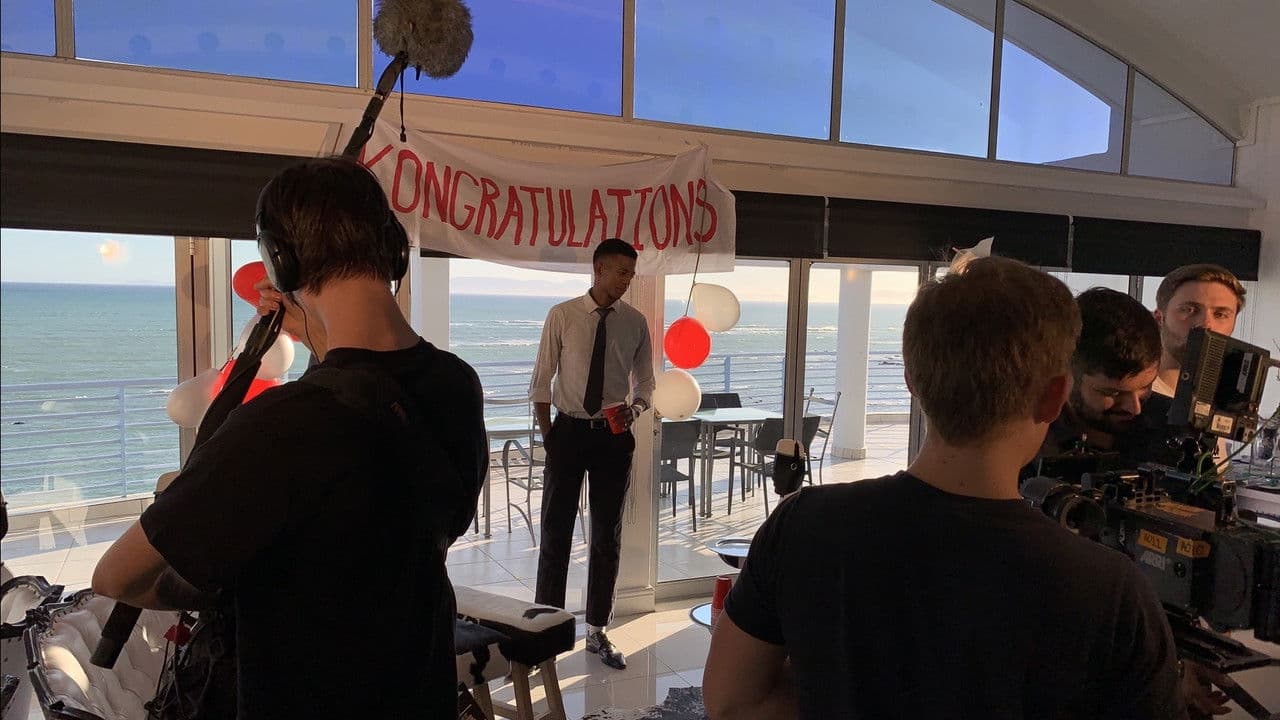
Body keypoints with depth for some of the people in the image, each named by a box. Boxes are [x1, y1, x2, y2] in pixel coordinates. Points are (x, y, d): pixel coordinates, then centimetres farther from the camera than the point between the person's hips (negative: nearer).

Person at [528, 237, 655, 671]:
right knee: (556, 533, 7)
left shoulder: (635, 323, 0)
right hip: (568, 431, -2)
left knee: (607, 536, 11)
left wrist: (634, 408, -13)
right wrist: (548, 435, -5)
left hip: (614, 436, 2)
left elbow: (645, 383, 8)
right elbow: (541, 381, -2)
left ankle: (597, 632, 27)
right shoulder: (562, 316, -6)